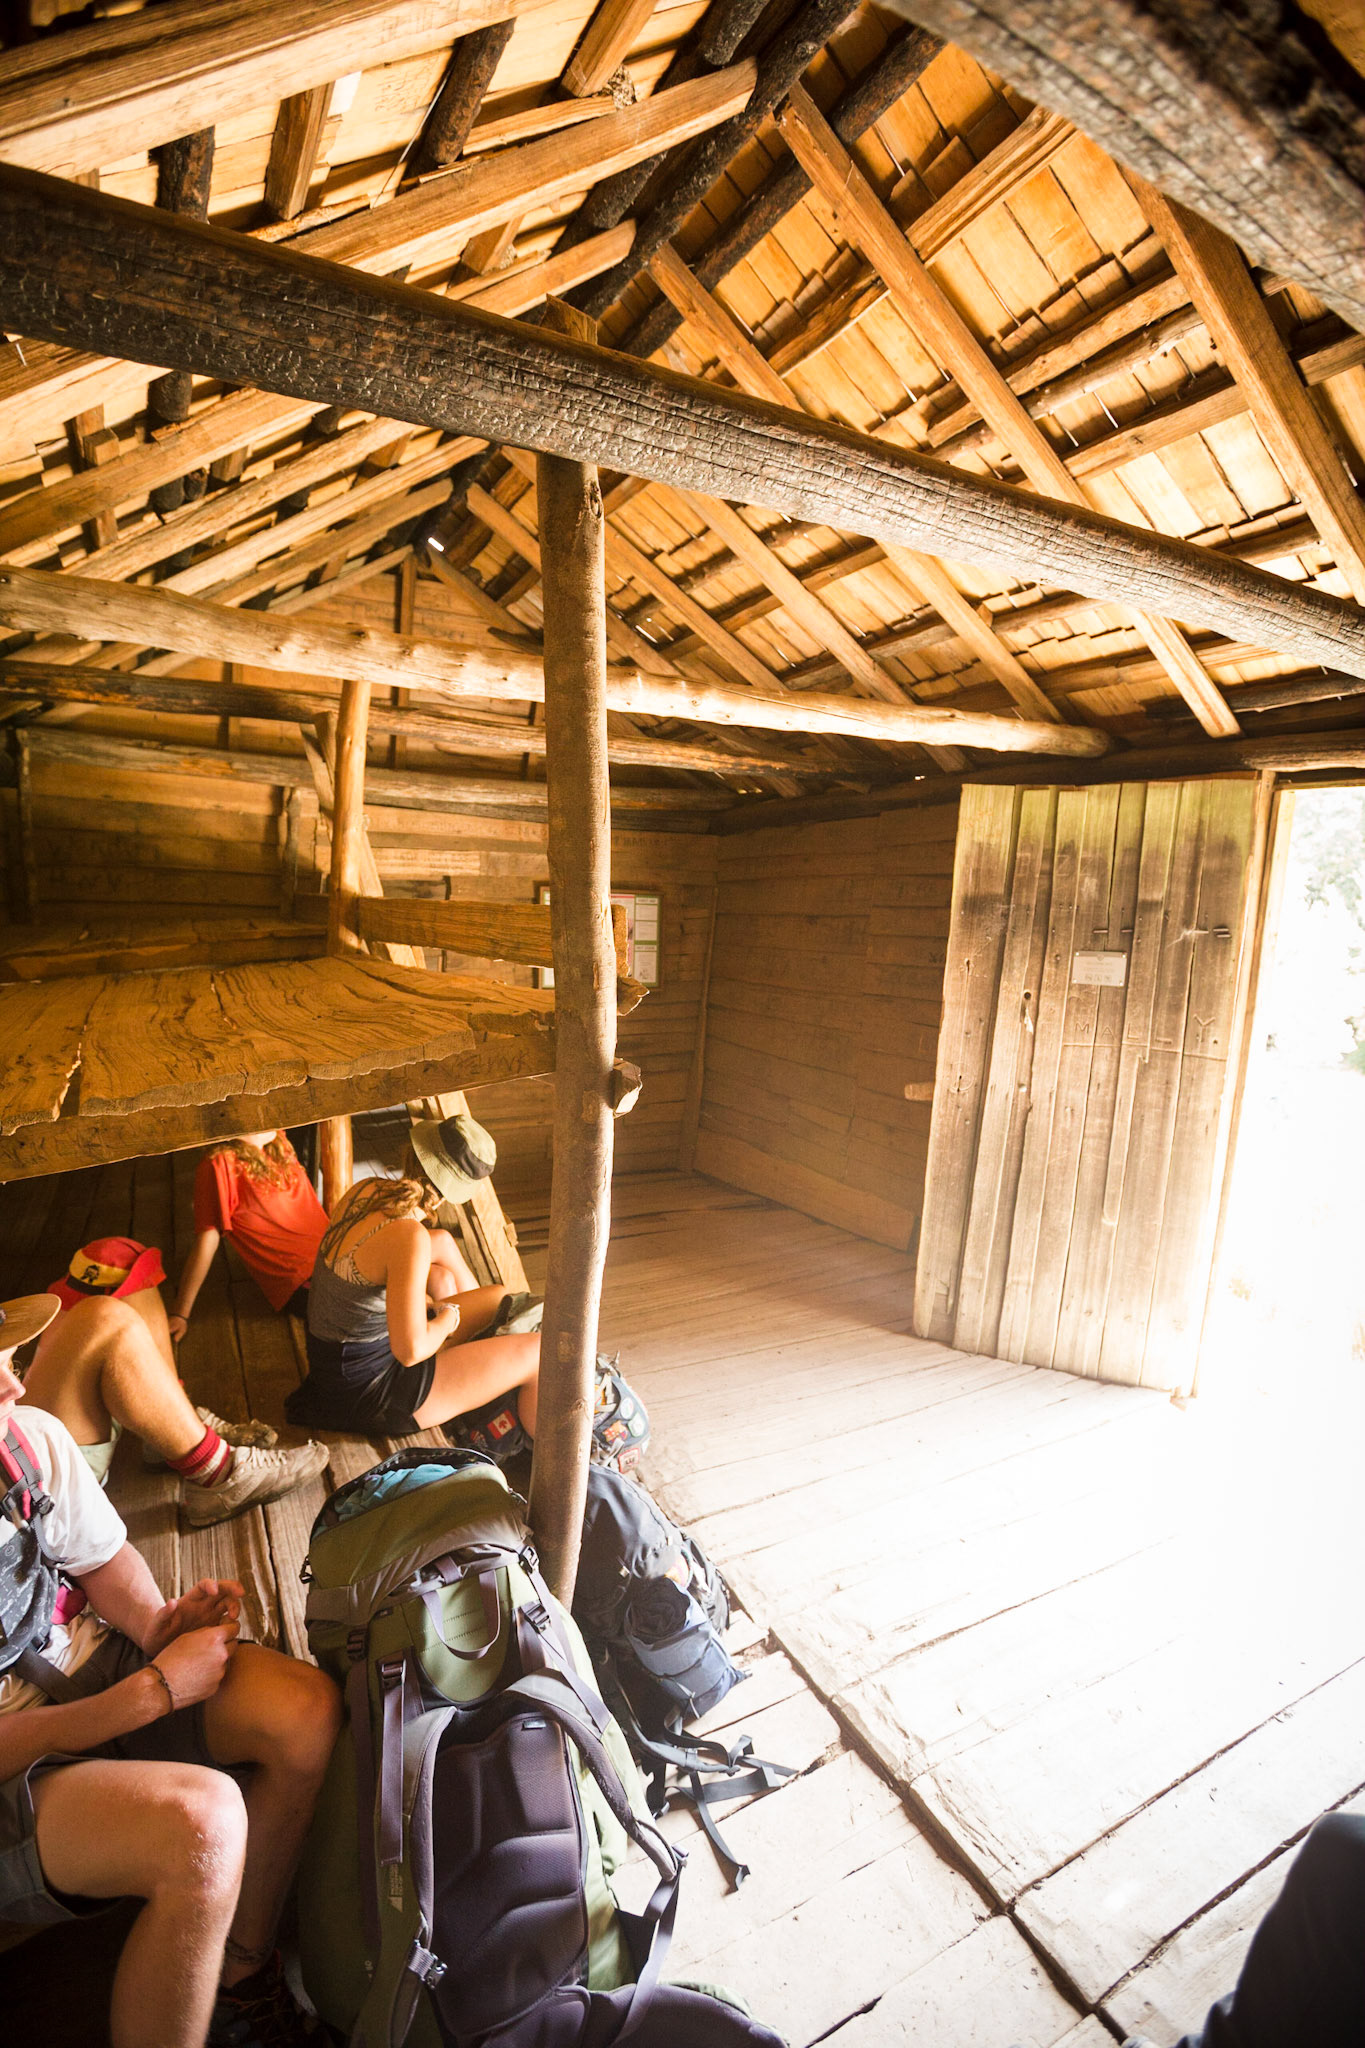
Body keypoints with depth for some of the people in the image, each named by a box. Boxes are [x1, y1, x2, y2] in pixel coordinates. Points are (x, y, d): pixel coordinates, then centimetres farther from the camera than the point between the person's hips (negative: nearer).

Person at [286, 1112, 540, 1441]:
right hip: (369, 1396, -9)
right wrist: (450, 1315, -12)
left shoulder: (365, 1190, -5)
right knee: (535, 1352, -8)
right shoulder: (409, 1237, -31)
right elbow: (411, 1350, -34)